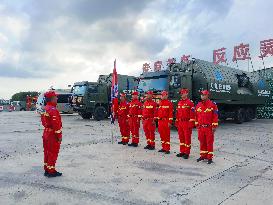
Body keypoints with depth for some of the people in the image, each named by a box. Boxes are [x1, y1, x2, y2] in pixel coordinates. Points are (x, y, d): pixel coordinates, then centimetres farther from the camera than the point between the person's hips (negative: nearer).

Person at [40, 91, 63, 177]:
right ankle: (51, 171, 9)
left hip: (46, 133, 10)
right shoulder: (53, 110, -21)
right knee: (53, 153, 1)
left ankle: (47, 170, 26)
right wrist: (59, 136, -18)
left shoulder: (45, 109, 10)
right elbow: (56, 124, -24)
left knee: (47, 152, 16)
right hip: (53, 135, -10)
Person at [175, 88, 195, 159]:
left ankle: (187, 153, 8)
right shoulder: (179, 103, 14)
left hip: (187, 123, -7)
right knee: (181, 137, 12)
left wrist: (191, 123, -16)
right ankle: (182, 152, 22)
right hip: (180, 123, 7)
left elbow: (192, 114, -12)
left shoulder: (190, 102, -8)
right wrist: (177, 122, 15)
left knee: (187, 138, 0)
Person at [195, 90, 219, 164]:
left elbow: (215, 116, -9)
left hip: (209, 128, -5)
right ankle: (203, 155, 24)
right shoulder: (198, 105, 8)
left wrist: (214, 126, -11)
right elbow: (196, 116, 14)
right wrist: (197, 125, 13)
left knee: (209, 142, 2)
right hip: (200, 127, 5)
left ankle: (210, 157, 11)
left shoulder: (212, 104, -7)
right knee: (202, 142, 12)